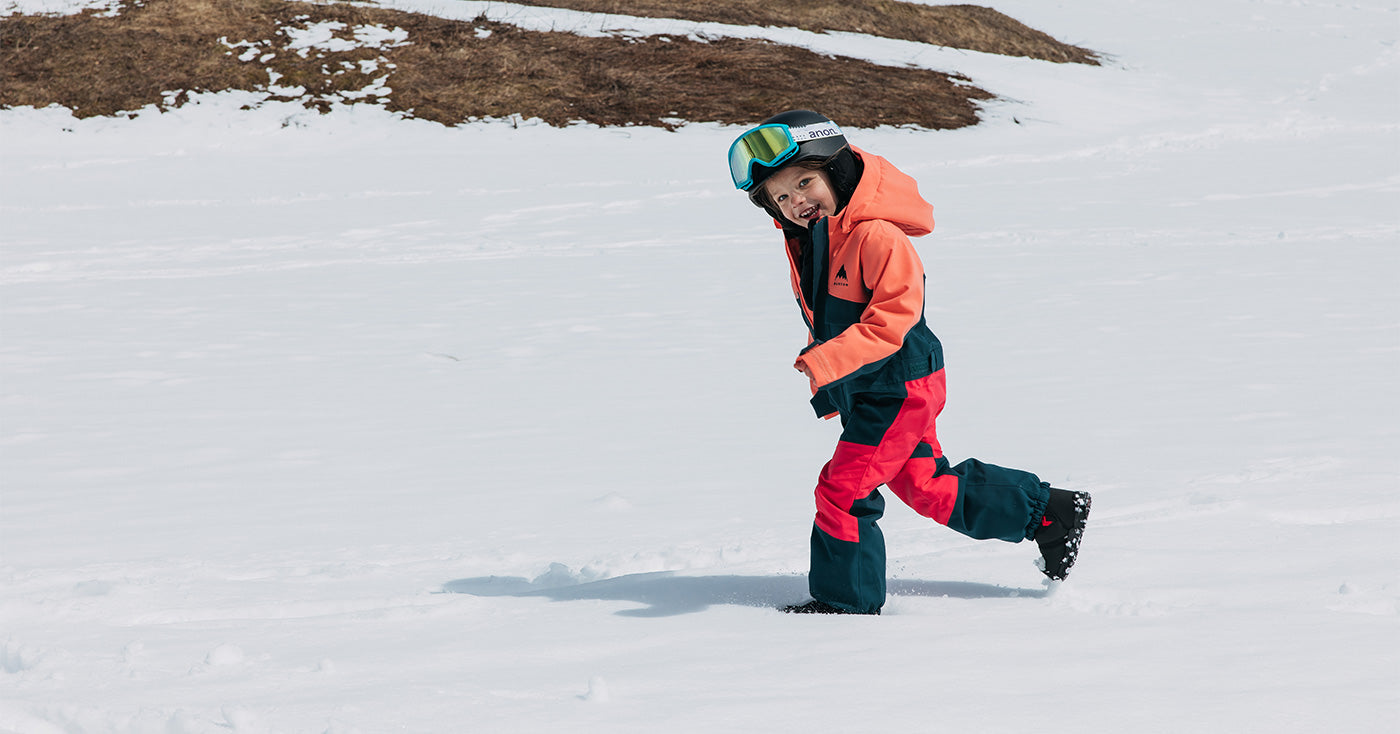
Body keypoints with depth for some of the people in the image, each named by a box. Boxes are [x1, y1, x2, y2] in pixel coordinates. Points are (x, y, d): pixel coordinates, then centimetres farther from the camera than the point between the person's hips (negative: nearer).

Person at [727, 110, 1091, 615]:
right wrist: (825, 385, 18)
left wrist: (826, 363, -37)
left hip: (900, 387, -9)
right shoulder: (805, 238, 2)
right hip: (858, 390, 10)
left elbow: (892, 318, -31)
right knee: (926, 485, 18)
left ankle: (845, 600, 9)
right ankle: (1049, 514, 32)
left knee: (844, 488, -8)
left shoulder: (876, 236, -26)